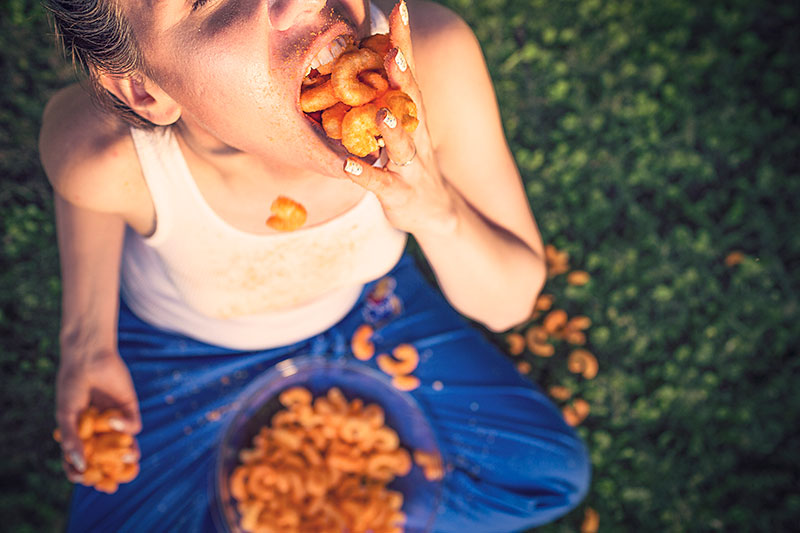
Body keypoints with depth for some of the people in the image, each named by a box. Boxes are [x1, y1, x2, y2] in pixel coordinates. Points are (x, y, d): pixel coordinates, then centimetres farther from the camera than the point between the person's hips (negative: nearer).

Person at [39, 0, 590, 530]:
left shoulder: (432, 54, -33)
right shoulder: (113, 151, -37)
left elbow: (510, 299, -20)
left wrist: (434, 208, -41)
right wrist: (86, 338, -11)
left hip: (367, 309, 2)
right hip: (187, 344, -1)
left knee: (548, 473, 5)